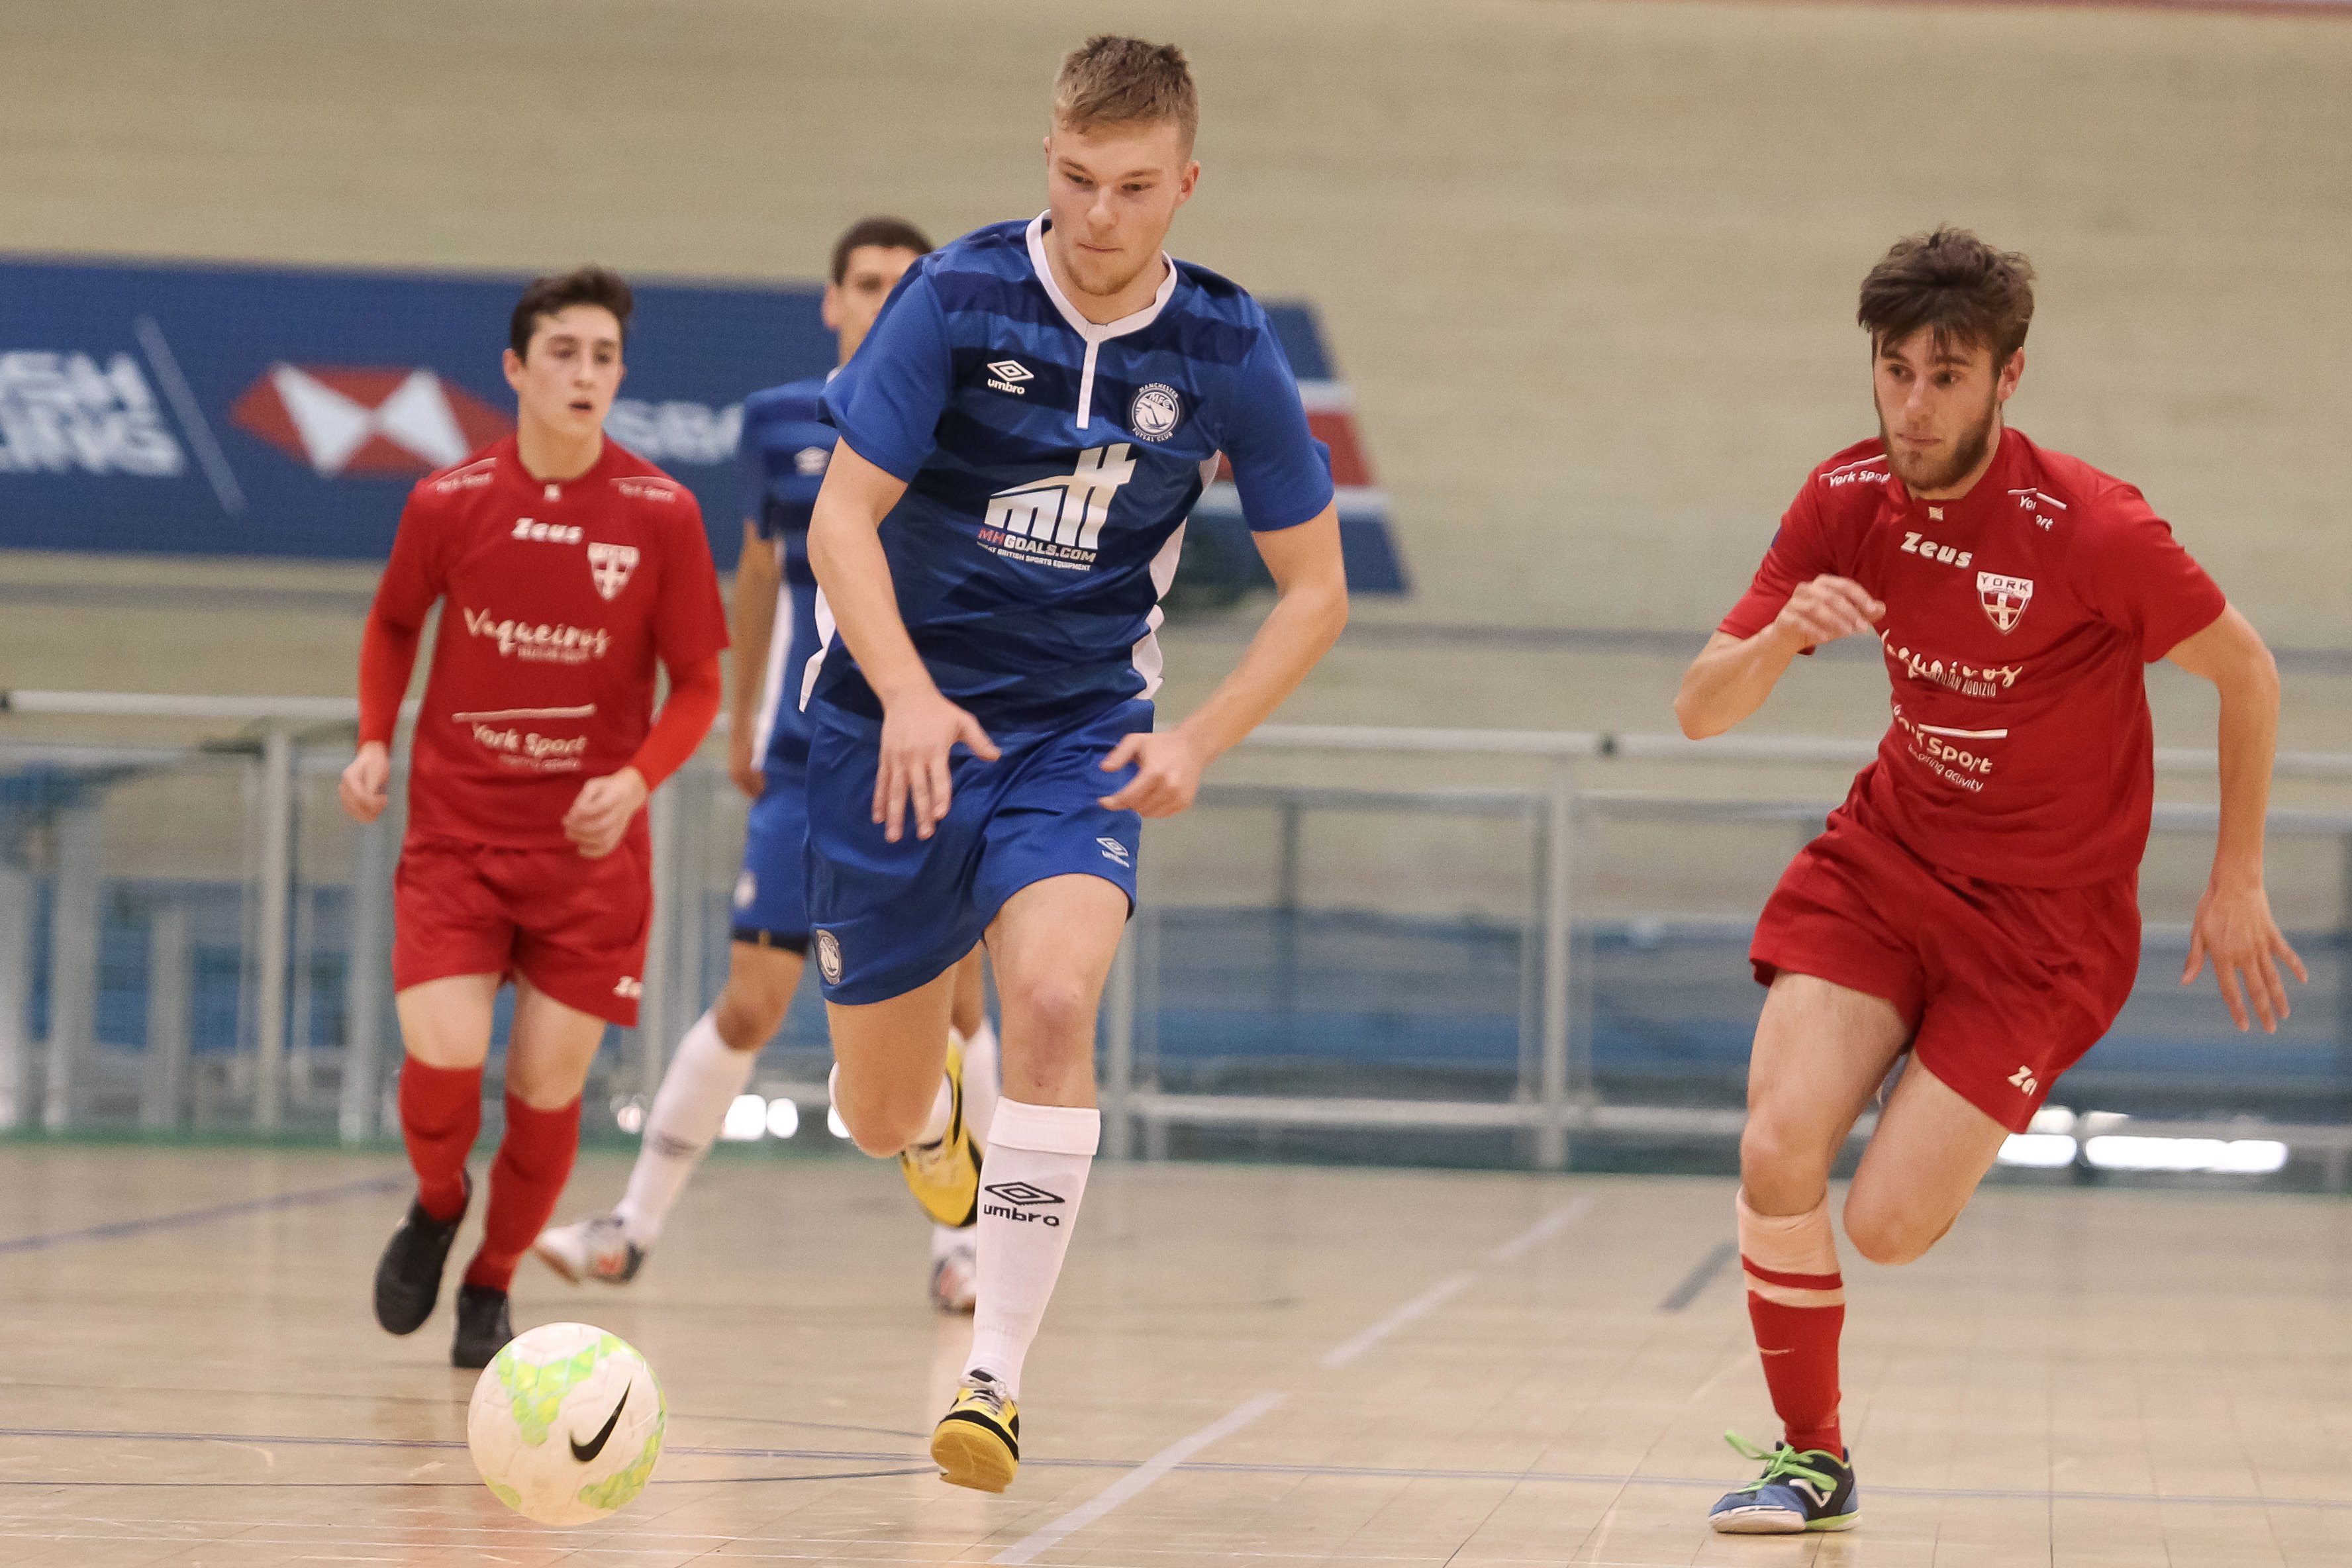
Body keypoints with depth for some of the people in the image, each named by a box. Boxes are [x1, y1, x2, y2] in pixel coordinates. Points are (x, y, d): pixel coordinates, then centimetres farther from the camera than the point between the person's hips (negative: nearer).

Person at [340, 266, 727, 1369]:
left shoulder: (661, 515, -7)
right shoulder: (447, 503, -5)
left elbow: (697, 683, -1)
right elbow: (393, 625, 14)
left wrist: (637, 781, -18)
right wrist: (374, 741, -1)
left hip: (591, 846, 0)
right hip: (455, 832, 0)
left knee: (547, 1090, -1)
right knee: (442, 1063, -15)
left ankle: (492, 1285, 25)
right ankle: (437, 1207, 19)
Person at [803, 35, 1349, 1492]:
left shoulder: (1227, 352, -6)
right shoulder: (958, 297, -12)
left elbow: (1314, 588, 3)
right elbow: (844, 519, -11)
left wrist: (1196, 743, -11)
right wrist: (909, 695, -27)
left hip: (1081, 729, 0)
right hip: (902, 718, 0)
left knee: (1054, 1000, -29)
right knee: (881, 1118, 7)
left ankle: (997, 1380, -22)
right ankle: (936, 1097, 49)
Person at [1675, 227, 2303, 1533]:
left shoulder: (2095, 532, -23)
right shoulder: (1847, 503, -8)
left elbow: (2247, 673, -7)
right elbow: (1699, 713, -7)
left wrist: (2236, 881, -2)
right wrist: (1780, 638, -29)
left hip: (2046, 916, -4)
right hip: (1887, 857, 4)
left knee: (1886, 1226, -12)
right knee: (1776, 1155, -15)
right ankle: (1811, 1460, 8)